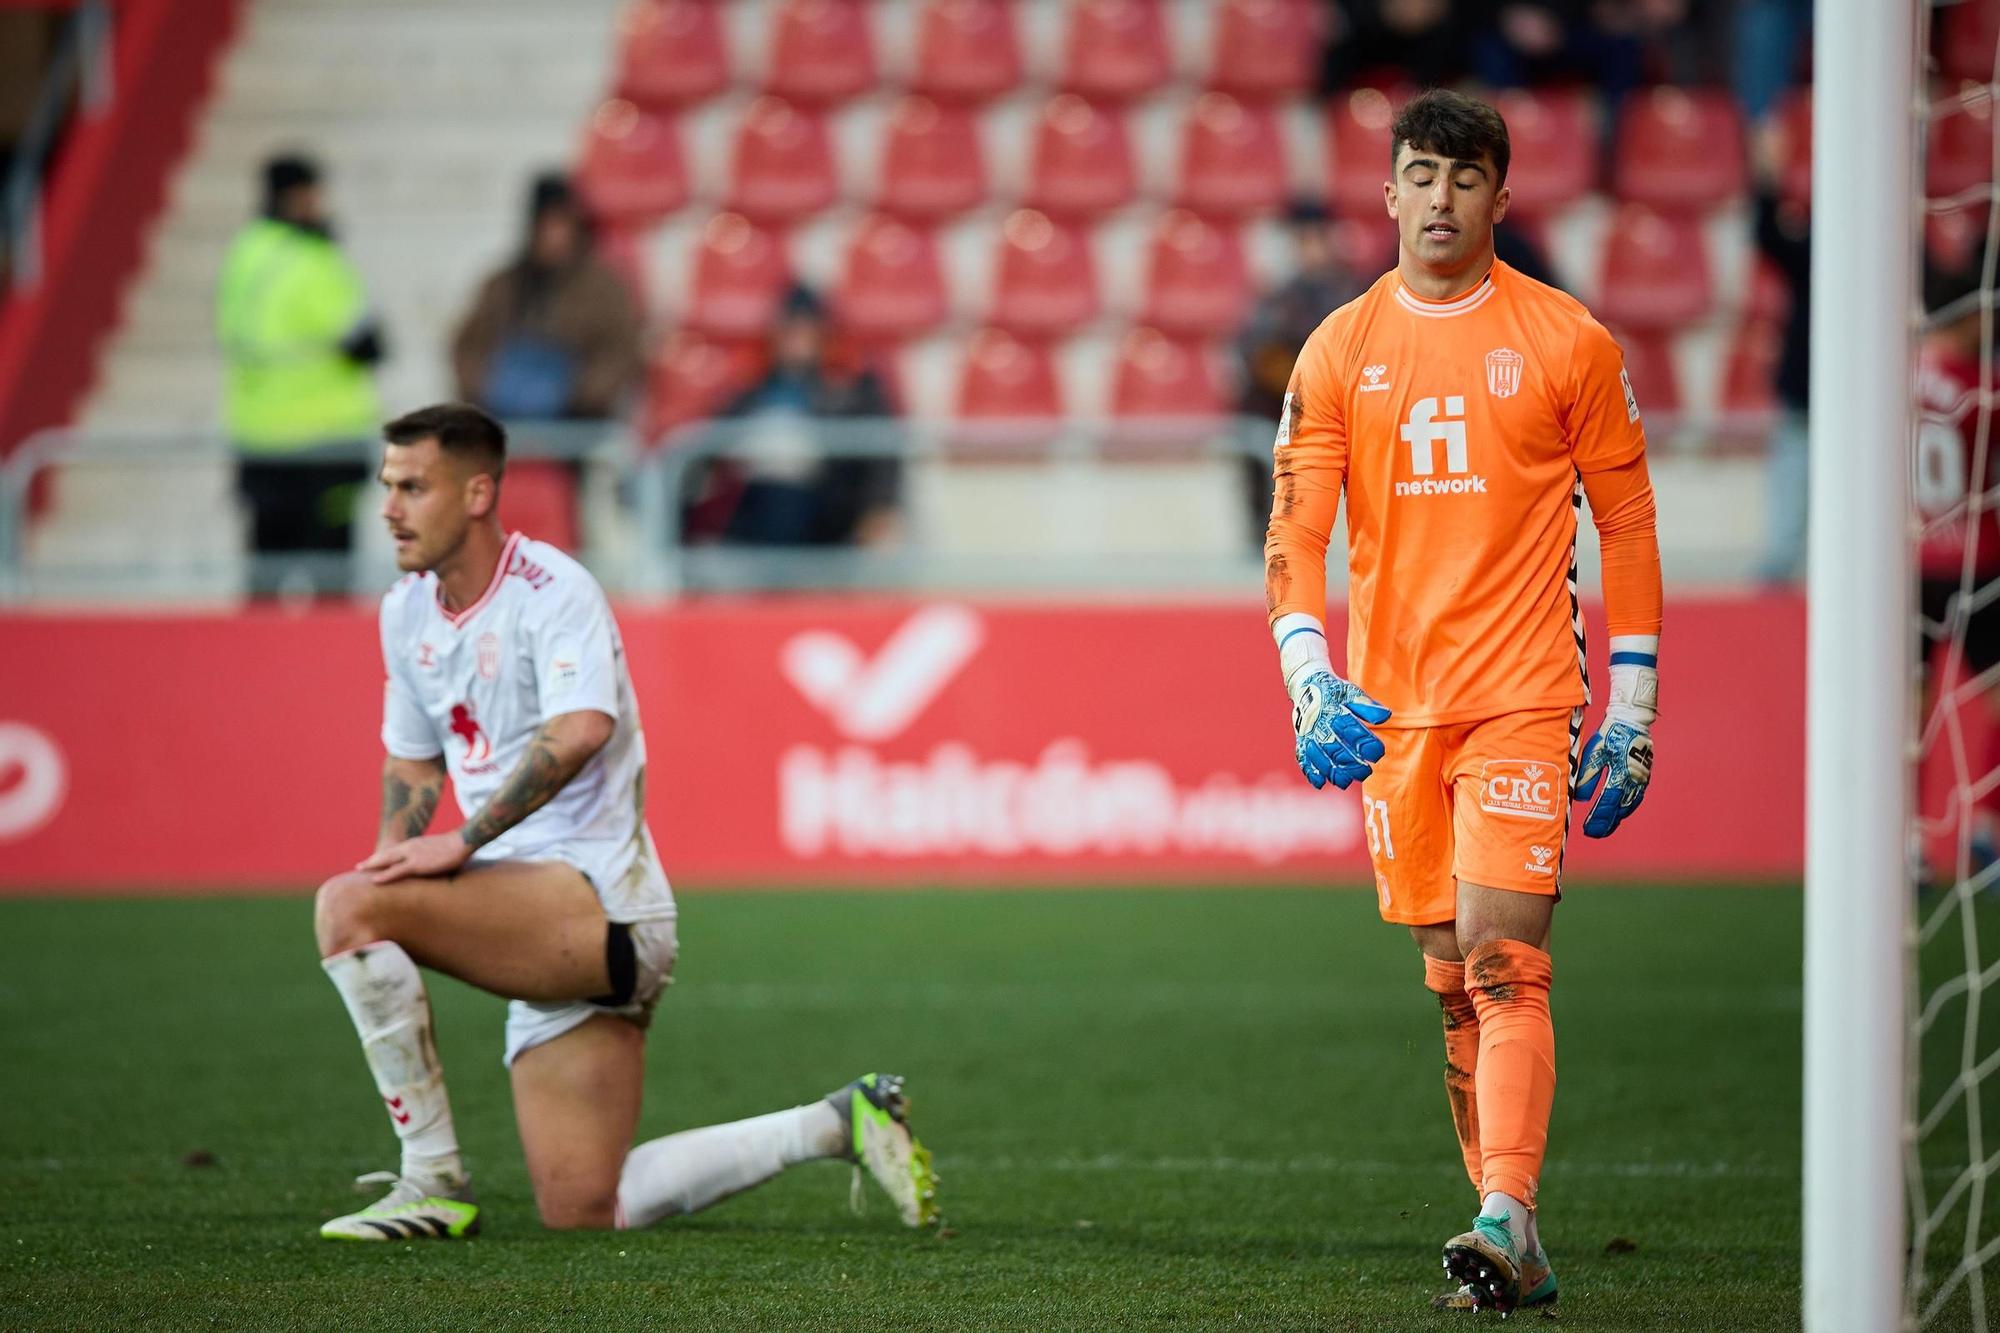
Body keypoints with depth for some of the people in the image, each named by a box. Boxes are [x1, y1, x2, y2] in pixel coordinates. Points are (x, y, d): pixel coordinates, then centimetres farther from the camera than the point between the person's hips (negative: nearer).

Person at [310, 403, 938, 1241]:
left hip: (597, 896, -9)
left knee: (346, 905, -25)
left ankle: (433, 1180, -18)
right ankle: (838, 1124, 18)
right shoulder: (406, 613, 13)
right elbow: (412, 766, 26)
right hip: (546, 935, 9)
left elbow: (580, 731, -30)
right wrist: (392, 861, 8)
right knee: (584, 1215, 5)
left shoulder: (552, 592, -12)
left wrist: (462, 842, -31)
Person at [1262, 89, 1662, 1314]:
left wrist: (1631, 710, 1)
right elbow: (1296, 530, 3)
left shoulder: (1568, 342, 1)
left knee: (1501, 962, -17)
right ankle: (1519, 1255, 13)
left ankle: (1506, 1216, -25)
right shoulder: (1339, 351, 7)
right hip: (1391, 707, 4)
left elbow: (1627, 523, 5)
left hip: (1523, 696, -4)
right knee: (1454, 983, 7)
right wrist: (1309, 674, -14)